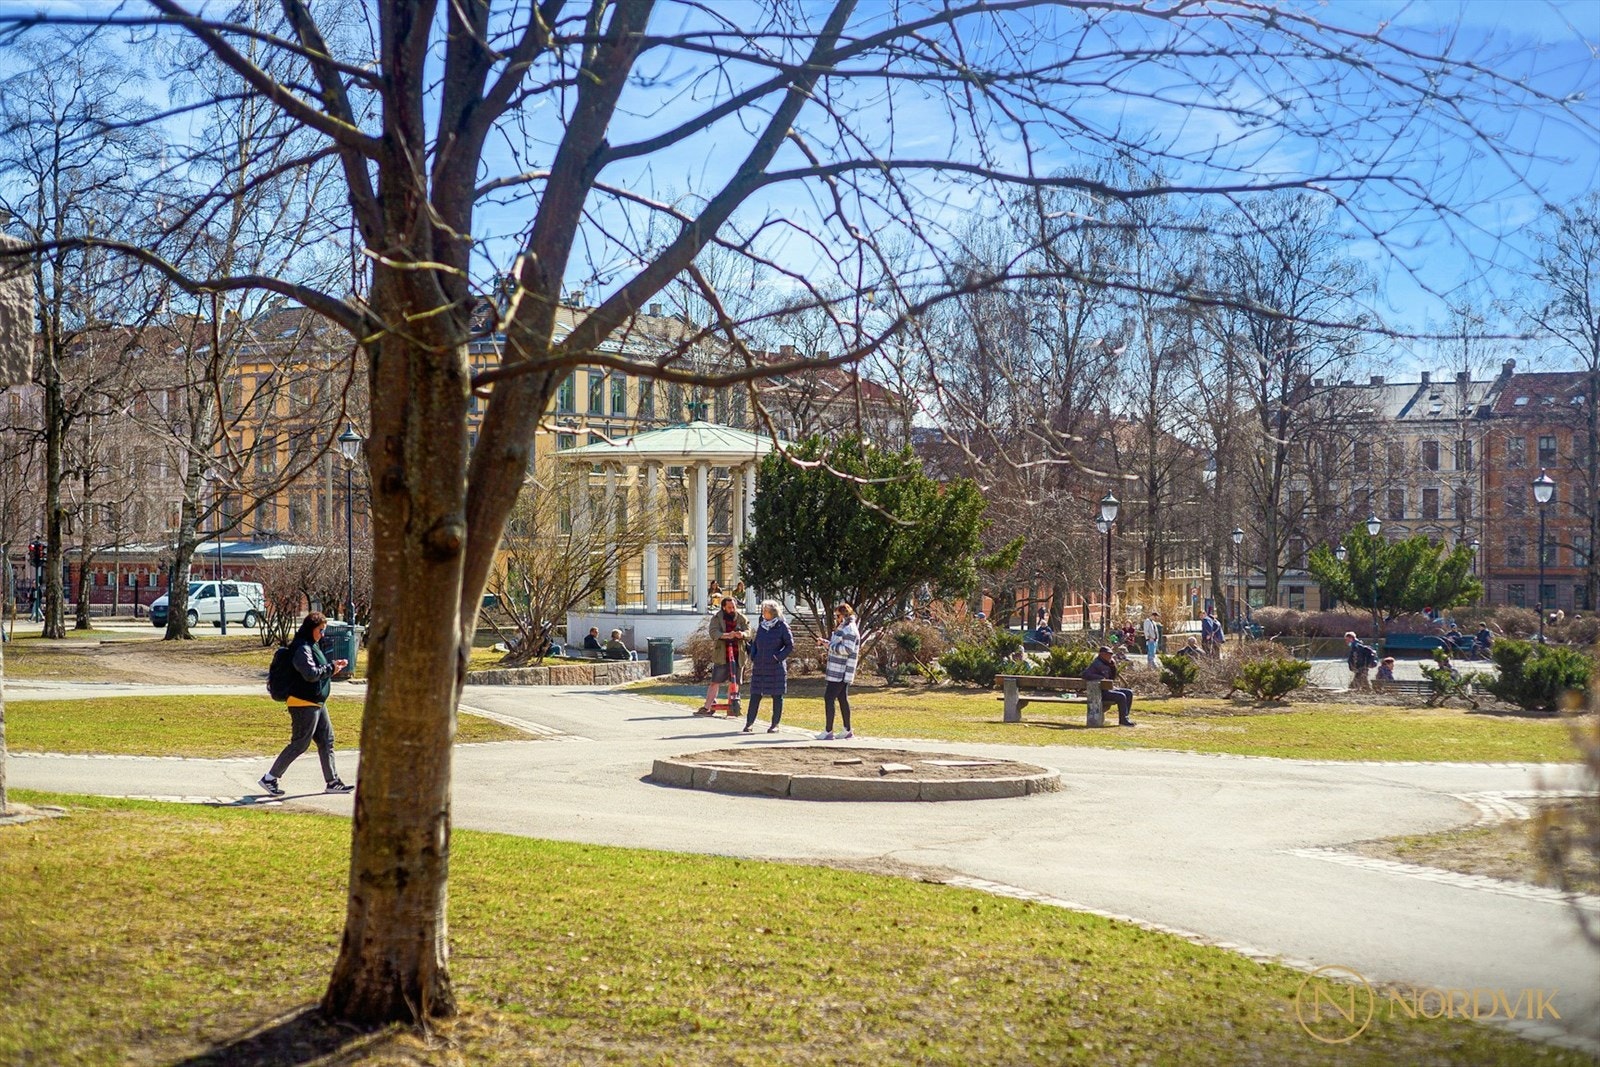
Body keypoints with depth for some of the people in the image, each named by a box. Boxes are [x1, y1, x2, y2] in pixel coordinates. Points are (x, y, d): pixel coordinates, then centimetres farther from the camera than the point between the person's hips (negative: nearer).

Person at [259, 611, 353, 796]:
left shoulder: (312, 646, 15)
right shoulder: (301, 648, -17)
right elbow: (310, 673, -27)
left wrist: (333, 666, 8)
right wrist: (331, 668, -16)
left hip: (317, 703, 10)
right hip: (304, 703, -10)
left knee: (326, 740, 12)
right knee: (299, 744, -5)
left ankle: (332, 782, 18)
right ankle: (269, 778, 4)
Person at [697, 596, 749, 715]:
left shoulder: (741, 618, 6)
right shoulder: (717, 618, -1)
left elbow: (749, 633, -4)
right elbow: (713, 632, -15)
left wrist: (742, 634, -29)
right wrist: (726, 635, -32)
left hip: (737, 656, 2)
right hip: (722, 656, -2)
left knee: (734, 683, 8)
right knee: (715, 682, -2)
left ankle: (732, 708, 19)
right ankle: (707, 708, 1)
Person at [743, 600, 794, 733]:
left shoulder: (782, 626, -5)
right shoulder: (761, 625, 10)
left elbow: (790, 645, -4)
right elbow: (755, 643, 19)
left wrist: (778, 657, -13)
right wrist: (753, 657, 5)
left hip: (776, 667, -5)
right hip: (759, 667, 5)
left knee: (777, 696, 3)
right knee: (755, 695, 3)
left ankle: (775, 725, 10)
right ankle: (749, 723, 8)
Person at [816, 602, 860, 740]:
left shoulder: (849, 630, -14)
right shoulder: (843, 628, 18)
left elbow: (847, 649, -24)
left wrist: (830, 646, -15)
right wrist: (824, 643, 8)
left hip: (840, 673, -11)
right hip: (839, 672, 11)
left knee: (829, 698, -10)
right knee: (842, 699, 14)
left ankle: (828, 731, -8)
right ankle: (848, 731, 19)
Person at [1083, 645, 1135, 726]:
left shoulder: (1106, 664, 15)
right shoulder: (1096, 664, -12)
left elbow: (1113, 678, 20)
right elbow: (1085, 674, -26)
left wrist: (1113, 666, 3)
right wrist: (1101, 678, -26)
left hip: (1108, 690, 10)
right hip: (1100, 692, -10)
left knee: (1129, 693, 3)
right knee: (1121, 696, -25)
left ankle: (1124, 718, -1)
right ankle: (1124, 720, -16)